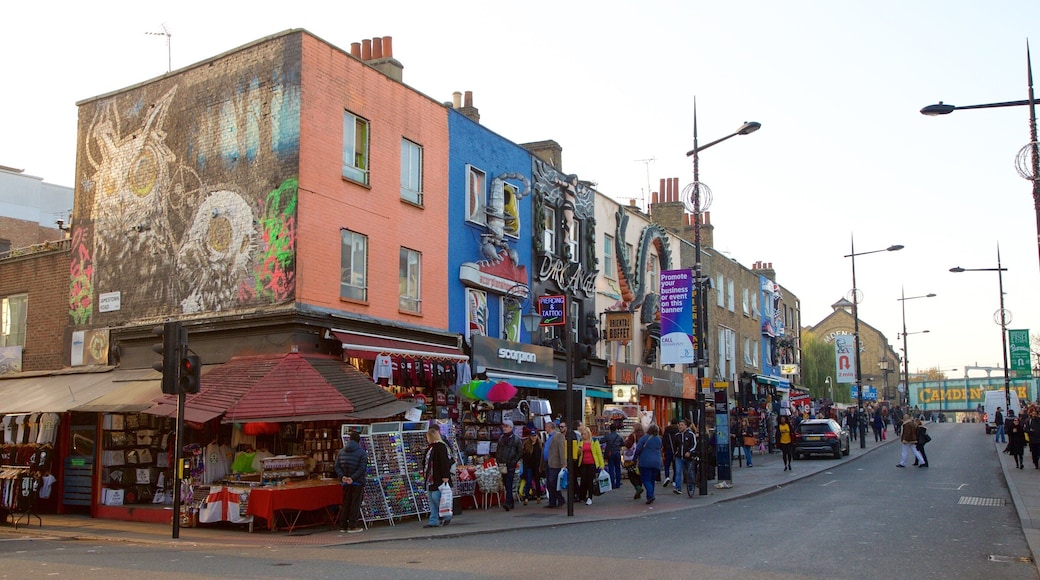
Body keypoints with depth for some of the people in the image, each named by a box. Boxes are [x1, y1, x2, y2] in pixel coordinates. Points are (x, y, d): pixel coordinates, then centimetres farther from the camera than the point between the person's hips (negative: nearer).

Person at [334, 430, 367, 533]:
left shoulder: (341, 452, 8)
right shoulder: (361, 452, -7)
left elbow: (337, 466, 1)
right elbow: (362, 468, -17)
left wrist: (342, 476, -8)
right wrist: (353, 478, -18)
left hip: (345, 483, 5)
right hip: (357, 482, -5)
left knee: (345, 503, 13)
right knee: (355, 504, 0)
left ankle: (343, 525, 15)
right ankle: (352, 526, -1)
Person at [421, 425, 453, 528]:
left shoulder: (441, 446, -12)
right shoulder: (429, 447, 16)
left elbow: (445, 462, -18)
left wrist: (445, 477, -22)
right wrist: (425, 475, 21)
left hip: (439, 479, -9)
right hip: (430, 479, 9)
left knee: (436, 497, -12)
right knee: (431, 499, 8)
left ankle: (447, 516, 8)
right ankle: (433, 521, 11)